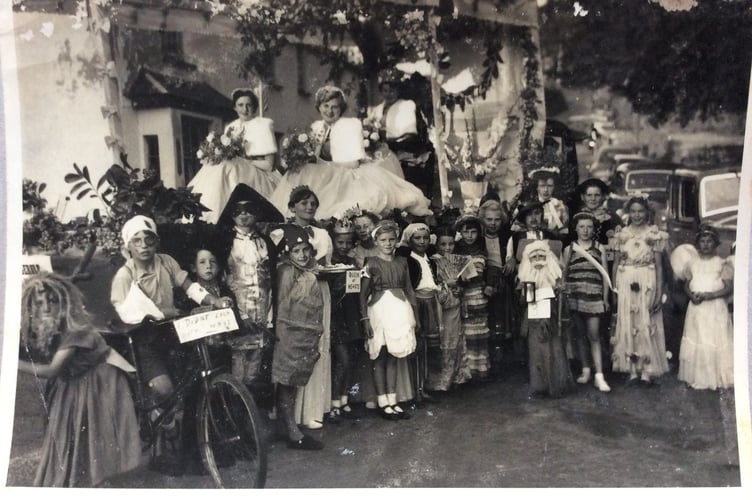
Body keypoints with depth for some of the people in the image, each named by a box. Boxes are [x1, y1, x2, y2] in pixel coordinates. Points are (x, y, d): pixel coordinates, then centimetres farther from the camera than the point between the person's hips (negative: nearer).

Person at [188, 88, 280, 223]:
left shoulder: (264, 125, 1)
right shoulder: (230, 128, 15)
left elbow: (268, 165, -4)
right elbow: (227, 156, 9)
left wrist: (243, 161, -10)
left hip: (258, 176, -4)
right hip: (232, 170, 4)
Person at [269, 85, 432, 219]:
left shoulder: (351, 125, -6)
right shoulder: (316, 127, 10)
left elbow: (354, 163, -13)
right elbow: (316, 160, 14)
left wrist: (326, 166, -12)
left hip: (348, 179, -5)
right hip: (323, 181, 5)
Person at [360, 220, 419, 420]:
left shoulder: (402, 262, 8)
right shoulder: (371, 264, -4)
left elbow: (409, 290, 12)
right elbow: (363, 294, -5)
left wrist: (415, 315, 11)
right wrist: (365, 320, -12)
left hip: (399, 310, 4)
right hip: (379, 309, -4)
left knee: (393, 357, 9)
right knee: (380, 358, 2)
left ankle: (392, 401, 17)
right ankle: (382, 403, 10)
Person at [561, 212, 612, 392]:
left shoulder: (599, 248, 7)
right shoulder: (569, 249, 8)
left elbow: (605, 275, 8)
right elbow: (563, 274, 11)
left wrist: (605, 298, 5)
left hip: (594, 296, -1)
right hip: (574, 296, 2)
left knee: (594, 336, -6)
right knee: (580, 334, 8)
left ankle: (599, 376, -5)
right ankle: (585, 369, 19)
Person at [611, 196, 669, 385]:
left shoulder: (654, 234, -1)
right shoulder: (621, 235, 6)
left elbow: (659, 265, -2)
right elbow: (616, 263, 7)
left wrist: (659, 292, -8)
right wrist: (614, 289, 0)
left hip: (647, 283, -2)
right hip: (625, 283, 2)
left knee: (646, 326, 0)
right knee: (626, 325, 4)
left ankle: (647, 371, 8)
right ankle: (632, 370, 12)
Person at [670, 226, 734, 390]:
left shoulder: (722, 263, -1)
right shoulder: (692, 263, 9)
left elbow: (729, 287, -8)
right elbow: (686, 284, 10)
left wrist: (709, 295, -19)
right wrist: (691, 295, -12)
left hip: (716, 308, -3)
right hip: (696, 308, 3)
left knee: (716, 343, -3)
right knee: (696, 342, 5)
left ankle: (717, 378, 5)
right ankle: (697, 378, 12)